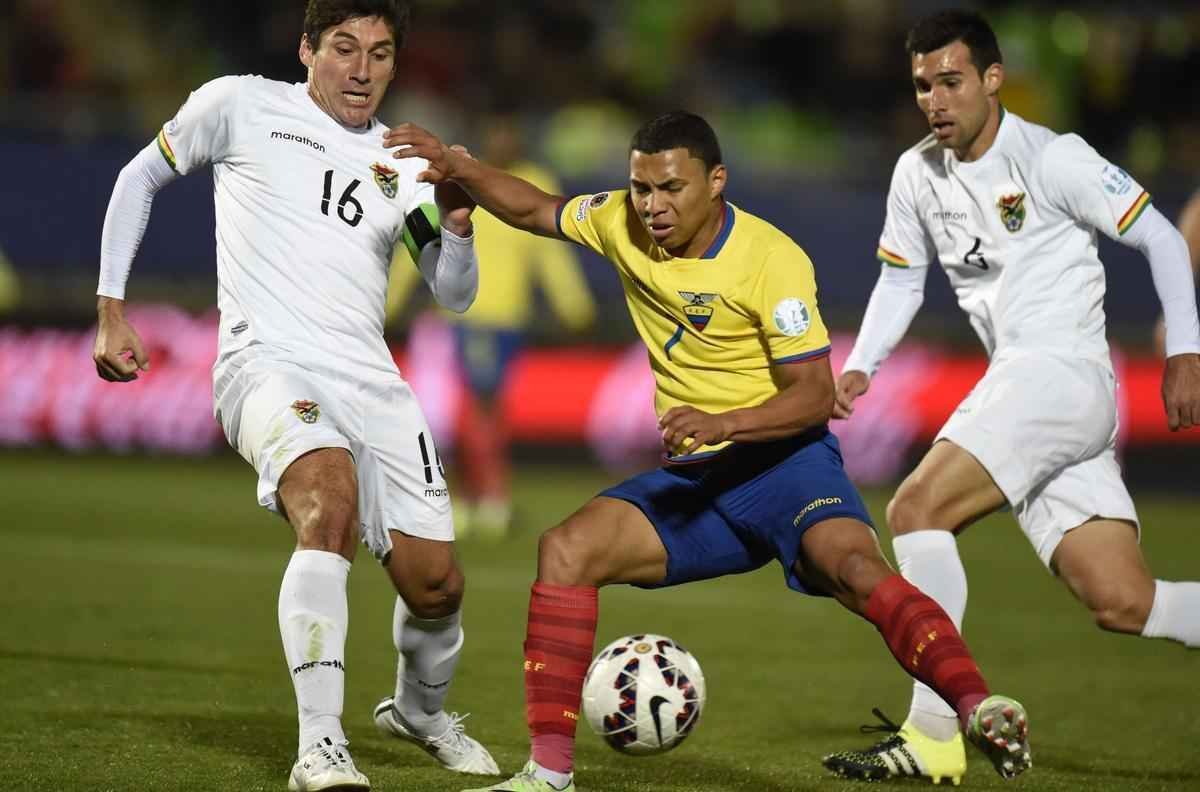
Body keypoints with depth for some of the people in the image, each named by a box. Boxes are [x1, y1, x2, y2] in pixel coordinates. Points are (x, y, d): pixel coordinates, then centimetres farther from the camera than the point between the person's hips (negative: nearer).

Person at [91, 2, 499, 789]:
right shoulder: (241, 106, 5)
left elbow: (455, 294, 15)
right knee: (330, 504, -35)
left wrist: (457, 224, -7)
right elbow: (141, 178, 17)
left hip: (371, 381, 5)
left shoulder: (401, 163, 17)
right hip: (268, 365, -5)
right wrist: (112, 308, 11)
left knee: (435, 583, 1)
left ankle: (419, 709, 37)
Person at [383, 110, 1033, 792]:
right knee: (565, 550, -13)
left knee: (856, 568, -34)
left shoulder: (773, 259, -16)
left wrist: (722, 423, -33)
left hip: (782, 460, -6)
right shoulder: (624, 223, 2)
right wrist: (459, 168, 6)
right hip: (692, 480, 6)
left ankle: (979, 711, -47)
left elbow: (815, 396, -18)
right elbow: (533, 209, 21)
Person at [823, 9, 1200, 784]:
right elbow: (900, 278, 25)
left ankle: (935, 734, -19)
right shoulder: (918, 174, 12)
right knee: (1122, 604, -2)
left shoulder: (1054, 159, -7)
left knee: (917, 508, -20)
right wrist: (859, 367, 11)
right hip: (1019, 383, 7)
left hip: (1064, 372, -7)